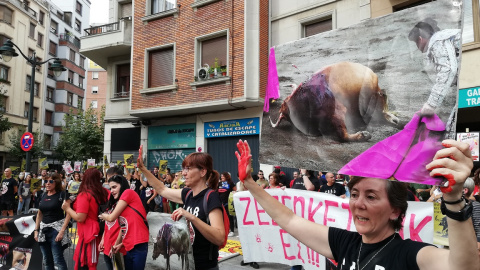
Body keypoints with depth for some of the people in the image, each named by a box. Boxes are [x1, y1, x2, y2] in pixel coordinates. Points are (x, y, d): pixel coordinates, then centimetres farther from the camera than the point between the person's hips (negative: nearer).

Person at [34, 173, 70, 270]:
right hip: (43, 230, 6)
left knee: (58, 260, -8)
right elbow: (39, 214, 19)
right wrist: (36, 230, 12)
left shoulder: (62, 195, -7)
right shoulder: (43, 195, 11)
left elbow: (68, 214, -13)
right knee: (47, 260, 13)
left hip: (56, 229, -6)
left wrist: (62, 231, -19)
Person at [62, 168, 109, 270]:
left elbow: (80, 218, -17)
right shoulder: (104, 192, 3)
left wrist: (67, 208, -3)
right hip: (99, 232, 7)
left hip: (88, 234, -7)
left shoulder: (84, 195, -15)